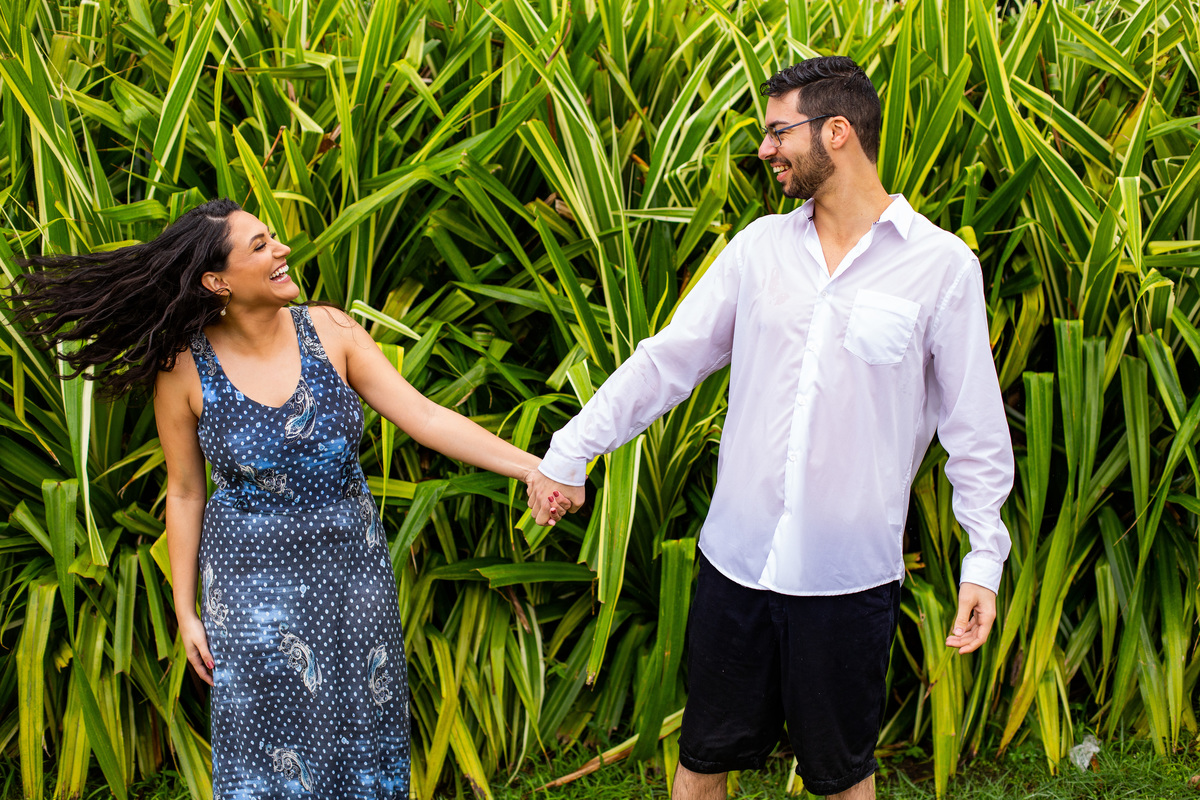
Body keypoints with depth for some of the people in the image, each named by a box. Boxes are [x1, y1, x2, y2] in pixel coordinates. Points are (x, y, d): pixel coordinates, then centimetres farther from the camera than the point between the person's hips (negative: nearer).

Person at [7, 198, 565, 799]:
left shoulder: (329, 331, -9)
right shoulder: (184, 370, -12)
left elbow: (424, 417, -12)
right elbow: (185, 493, -2)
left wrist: (530, 467, -21)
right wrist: (186, 611, 3)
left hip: (351, 561, 2)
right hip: (252, 579, -2)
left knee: (362, 732, 12)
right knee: (274, 743, 8)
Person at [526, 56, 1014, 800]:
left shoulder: (942, 264, -6)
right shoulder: (761, 245, 5)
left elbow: (975, 425, -2)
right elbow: (668, 358, 7)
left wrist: (985, 558, -5)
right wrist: (572, 450, 3)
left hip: (850, 572, -3)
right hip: (737, 557, 3)